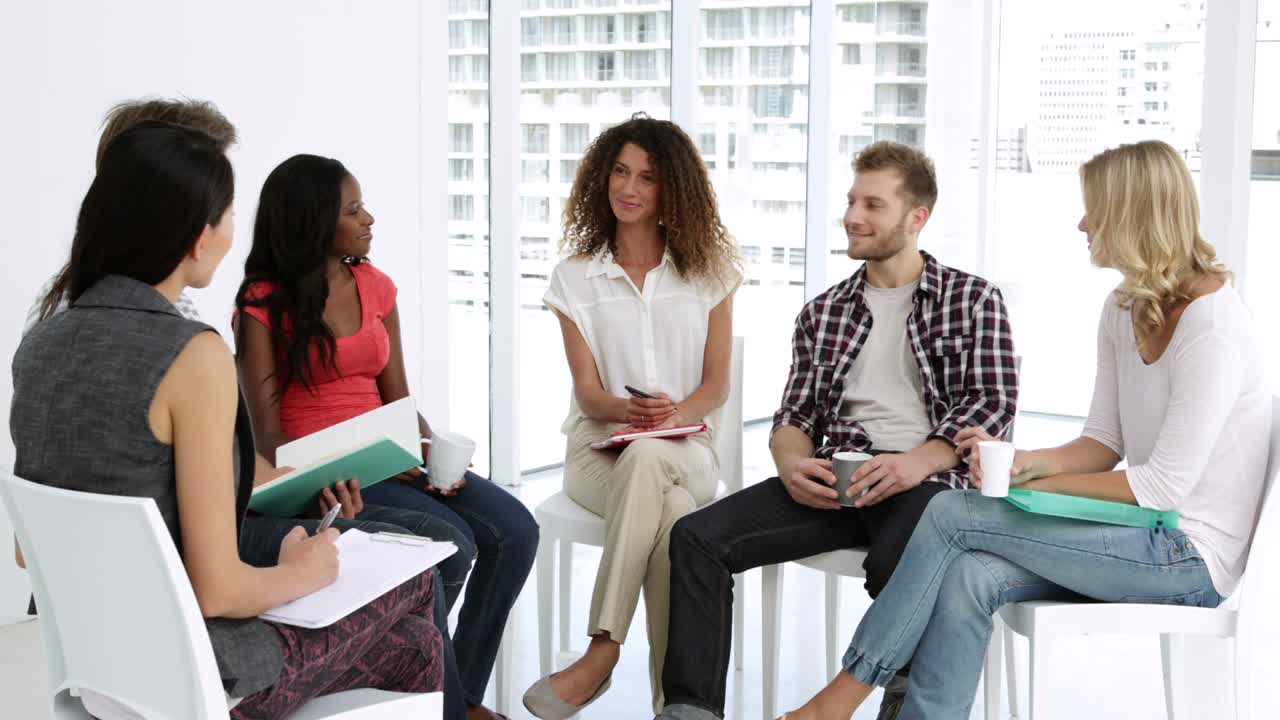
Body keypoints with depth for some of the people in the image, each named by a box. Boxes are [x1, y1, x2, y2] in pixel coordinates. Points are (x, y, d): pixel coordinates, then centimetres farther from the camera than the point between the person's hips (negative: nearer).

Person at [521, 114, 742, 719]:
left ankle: (602, 650, -36)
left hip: (685, 450, 0)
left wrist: (676, 413, -18)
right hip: (600, 446, 0)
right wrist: (627, 410, -22)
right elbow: (588, 390, 1)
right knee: (672, 513, -36)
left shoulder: (708, 271, 9)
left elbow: (717, 383, 4)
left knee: (648, 458, -39)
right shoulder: (575, 277, 9)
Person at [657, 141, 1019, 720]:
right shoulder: (822, 313, 21)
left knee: (897, 564, -39)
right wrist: (792, 465, -8)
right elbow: (795, 414, 17)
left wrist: (918, 461, -20)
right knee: (698, 537, -17)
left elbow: (993, 406, -2)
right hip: (835, 481, 4)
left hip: (926, 480, -4)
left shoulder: (973, 300, 9)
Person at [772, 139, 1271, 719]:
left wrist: (1038, 482, -12)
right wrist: (1026, 460, -8)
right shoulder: (1124, 309, 11)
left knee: (954, 514, -17)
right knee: (968, 577, -20)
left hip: (1191, 556, -8)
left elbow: (1166, 484, -20)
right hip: (1149, 538, 8)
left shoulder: (1212, 323, -18)